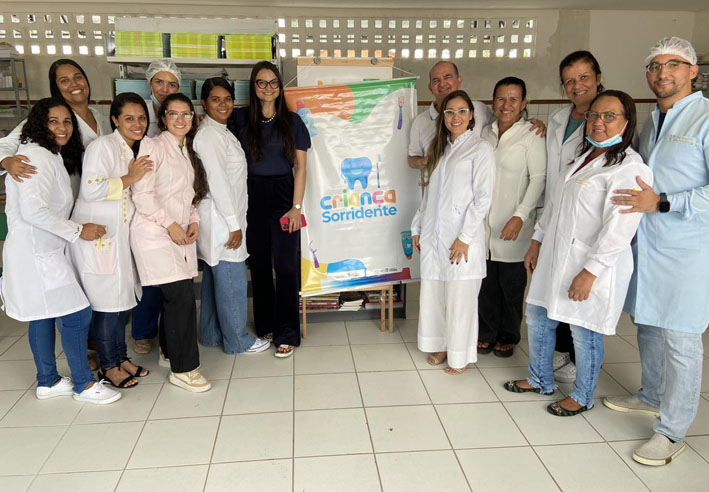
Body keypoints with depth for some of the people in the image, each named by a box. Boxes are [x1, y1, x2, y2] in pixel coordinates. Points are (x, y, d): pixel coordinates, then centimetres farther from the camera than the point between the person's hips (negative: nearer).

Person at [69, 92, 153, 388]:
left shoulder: (137, 151, 15)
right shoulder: (103, 146, -12)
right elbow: (91, 188, -23)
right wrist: (130, 178, -17)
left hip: (121, 234, 8)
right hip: (96, 235, -8)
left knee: (121, 297, 14)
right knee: (106, 302, -2)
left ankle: (121, 357, 26)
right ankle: (108, 366, 13)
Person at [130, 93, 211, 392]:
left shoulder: (188, 152, 19)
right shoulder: (152, 146, -4)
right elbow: (142, 193, -11)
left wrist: (193, 221, 4)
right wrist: (169, 224, -13)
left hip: (181, 234, 7)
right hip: (156, 232, -7)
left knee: (174, 297, 7)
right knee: (182, 297, -12)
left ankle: (170, 352, 26)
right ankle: (183, 369, -2)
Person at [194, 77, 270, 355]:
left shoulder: (221, 132, 15)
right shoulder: (208, 135, -15)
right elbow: (217, 182, -19)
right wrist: (234, 224, -17)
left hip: (222, 217, 10)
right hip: (220, 218, -10)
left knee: (215, 276, 16)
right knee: (232, 279, -1)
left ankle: (211, 334, 28)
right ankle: (237, 340, 12)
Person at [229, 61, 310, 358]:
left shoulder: (292, 121, 4)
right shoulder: (240, 118, 6)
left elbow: (300, 166, 2)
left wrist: (296, 206, -5)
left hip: (283, 195, -1)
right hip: (252, 197, 2)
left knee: (285, 266, -5)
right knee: (259, 264, 8)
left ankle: (286, 334, 5)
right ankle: (265, 325, 24)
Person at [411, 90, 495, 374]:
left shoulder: (480, 149, -5)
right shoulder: (438, 149, 16)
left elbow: (483, 198, -11)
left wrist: (465, 237, -16)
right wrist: (417, 228, 13)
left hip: (461, 239, -6)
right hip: (433, 236, 6)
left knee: (460, 298, 2)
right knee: (433, 294, 11)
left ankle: (461, 355, 18)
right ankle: (441, 345, 29)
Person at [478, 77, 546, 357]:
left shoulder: (531, 135, -6)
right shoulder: (485, 133, 11)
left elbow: (539, 178, -12)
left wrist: (520, 216, -20)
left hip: (513, 227, -4)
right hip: (483, 223, 5)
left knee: (511, 282, 6)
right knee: (486, 282, 10)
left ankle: (508, 336, 25)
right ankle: (487, 333, 27)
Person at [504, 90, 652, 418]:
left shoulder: (629, 168, -16)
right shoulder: (583, 157, 13)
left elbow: (618, 230, -22)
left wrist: (590, 272, -24)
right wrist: (537, 241, 16)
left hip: (591, 266, -9)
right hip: (555, 256, 9)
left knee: (585, 334, 6)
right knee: (537, 319, 17)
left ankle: (582, 397, 29)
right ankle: (540, 380, 38)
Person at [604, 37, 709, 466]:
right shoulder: (652, 121, 14)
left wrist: (662, 203, -21)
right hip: (646, 243, 8)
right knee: (647, 325, 18)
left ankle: (672, 431, 13)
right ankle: (652, 397, 38)